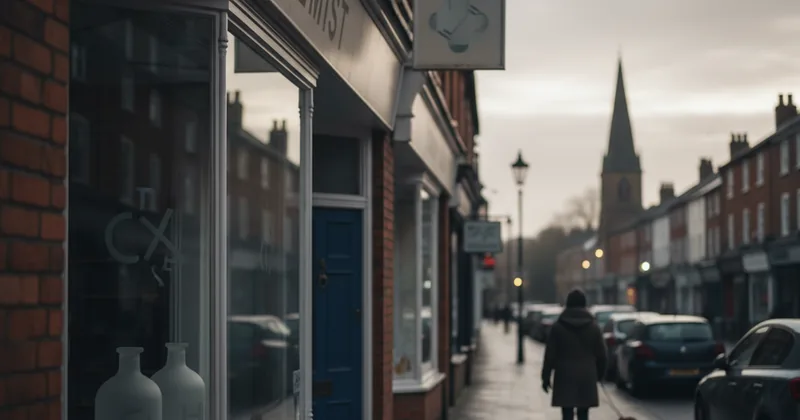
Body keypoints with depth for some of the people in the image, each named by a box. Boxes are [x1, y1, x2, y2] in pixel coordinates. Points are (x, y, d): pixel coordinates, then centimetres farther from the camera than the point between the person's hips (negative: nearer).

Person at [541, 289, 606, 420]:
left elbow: (550, 355, -3)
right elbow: (601, 354, 6)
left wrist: (546, 377, 3)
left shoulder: (558, 327, -2)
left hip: (565, 377, -2)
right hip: (587, 377, 2)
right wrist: (598, 374, 19)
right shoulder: (593, 326, 3)